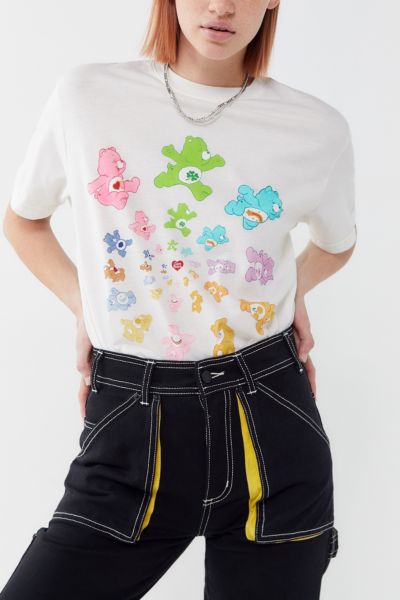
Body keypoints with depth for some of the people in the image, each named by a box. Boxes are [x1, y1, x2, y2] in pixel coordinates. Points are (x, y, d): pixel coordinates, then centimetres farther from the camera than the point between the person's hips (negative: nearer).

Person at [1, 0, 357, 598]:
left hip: (267, 424, 1)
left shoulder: (319, 129, -1)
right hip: (131, 427, 0)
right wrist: (85, 306, 7)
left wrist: (290, 289, 5)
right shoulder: (85, 95, -1)